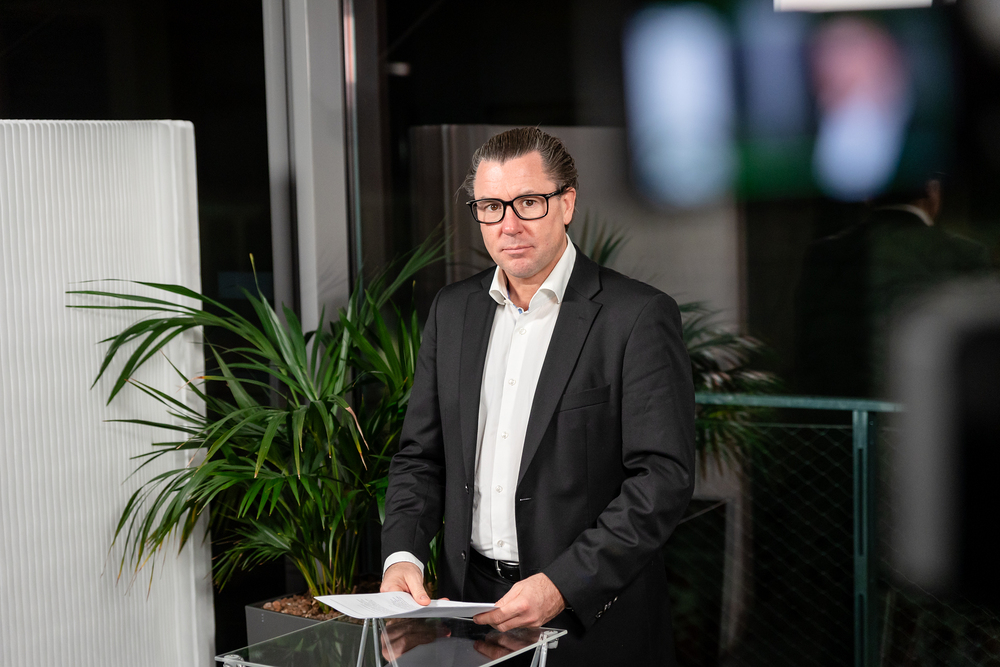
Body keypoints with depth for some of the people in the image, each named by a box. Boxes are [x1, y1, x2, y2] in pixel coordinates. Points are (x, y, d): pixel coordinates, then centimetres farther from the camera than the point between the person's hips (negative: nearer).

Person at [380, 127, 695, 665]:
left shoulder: (638, 316, -11)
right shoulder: (453, 310, 7)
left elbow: (664, 478, -16)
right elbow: (421, 455, 10)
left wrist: (562, 585, -23)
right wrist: (402, 554, -7)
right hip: (469, 600, 5)